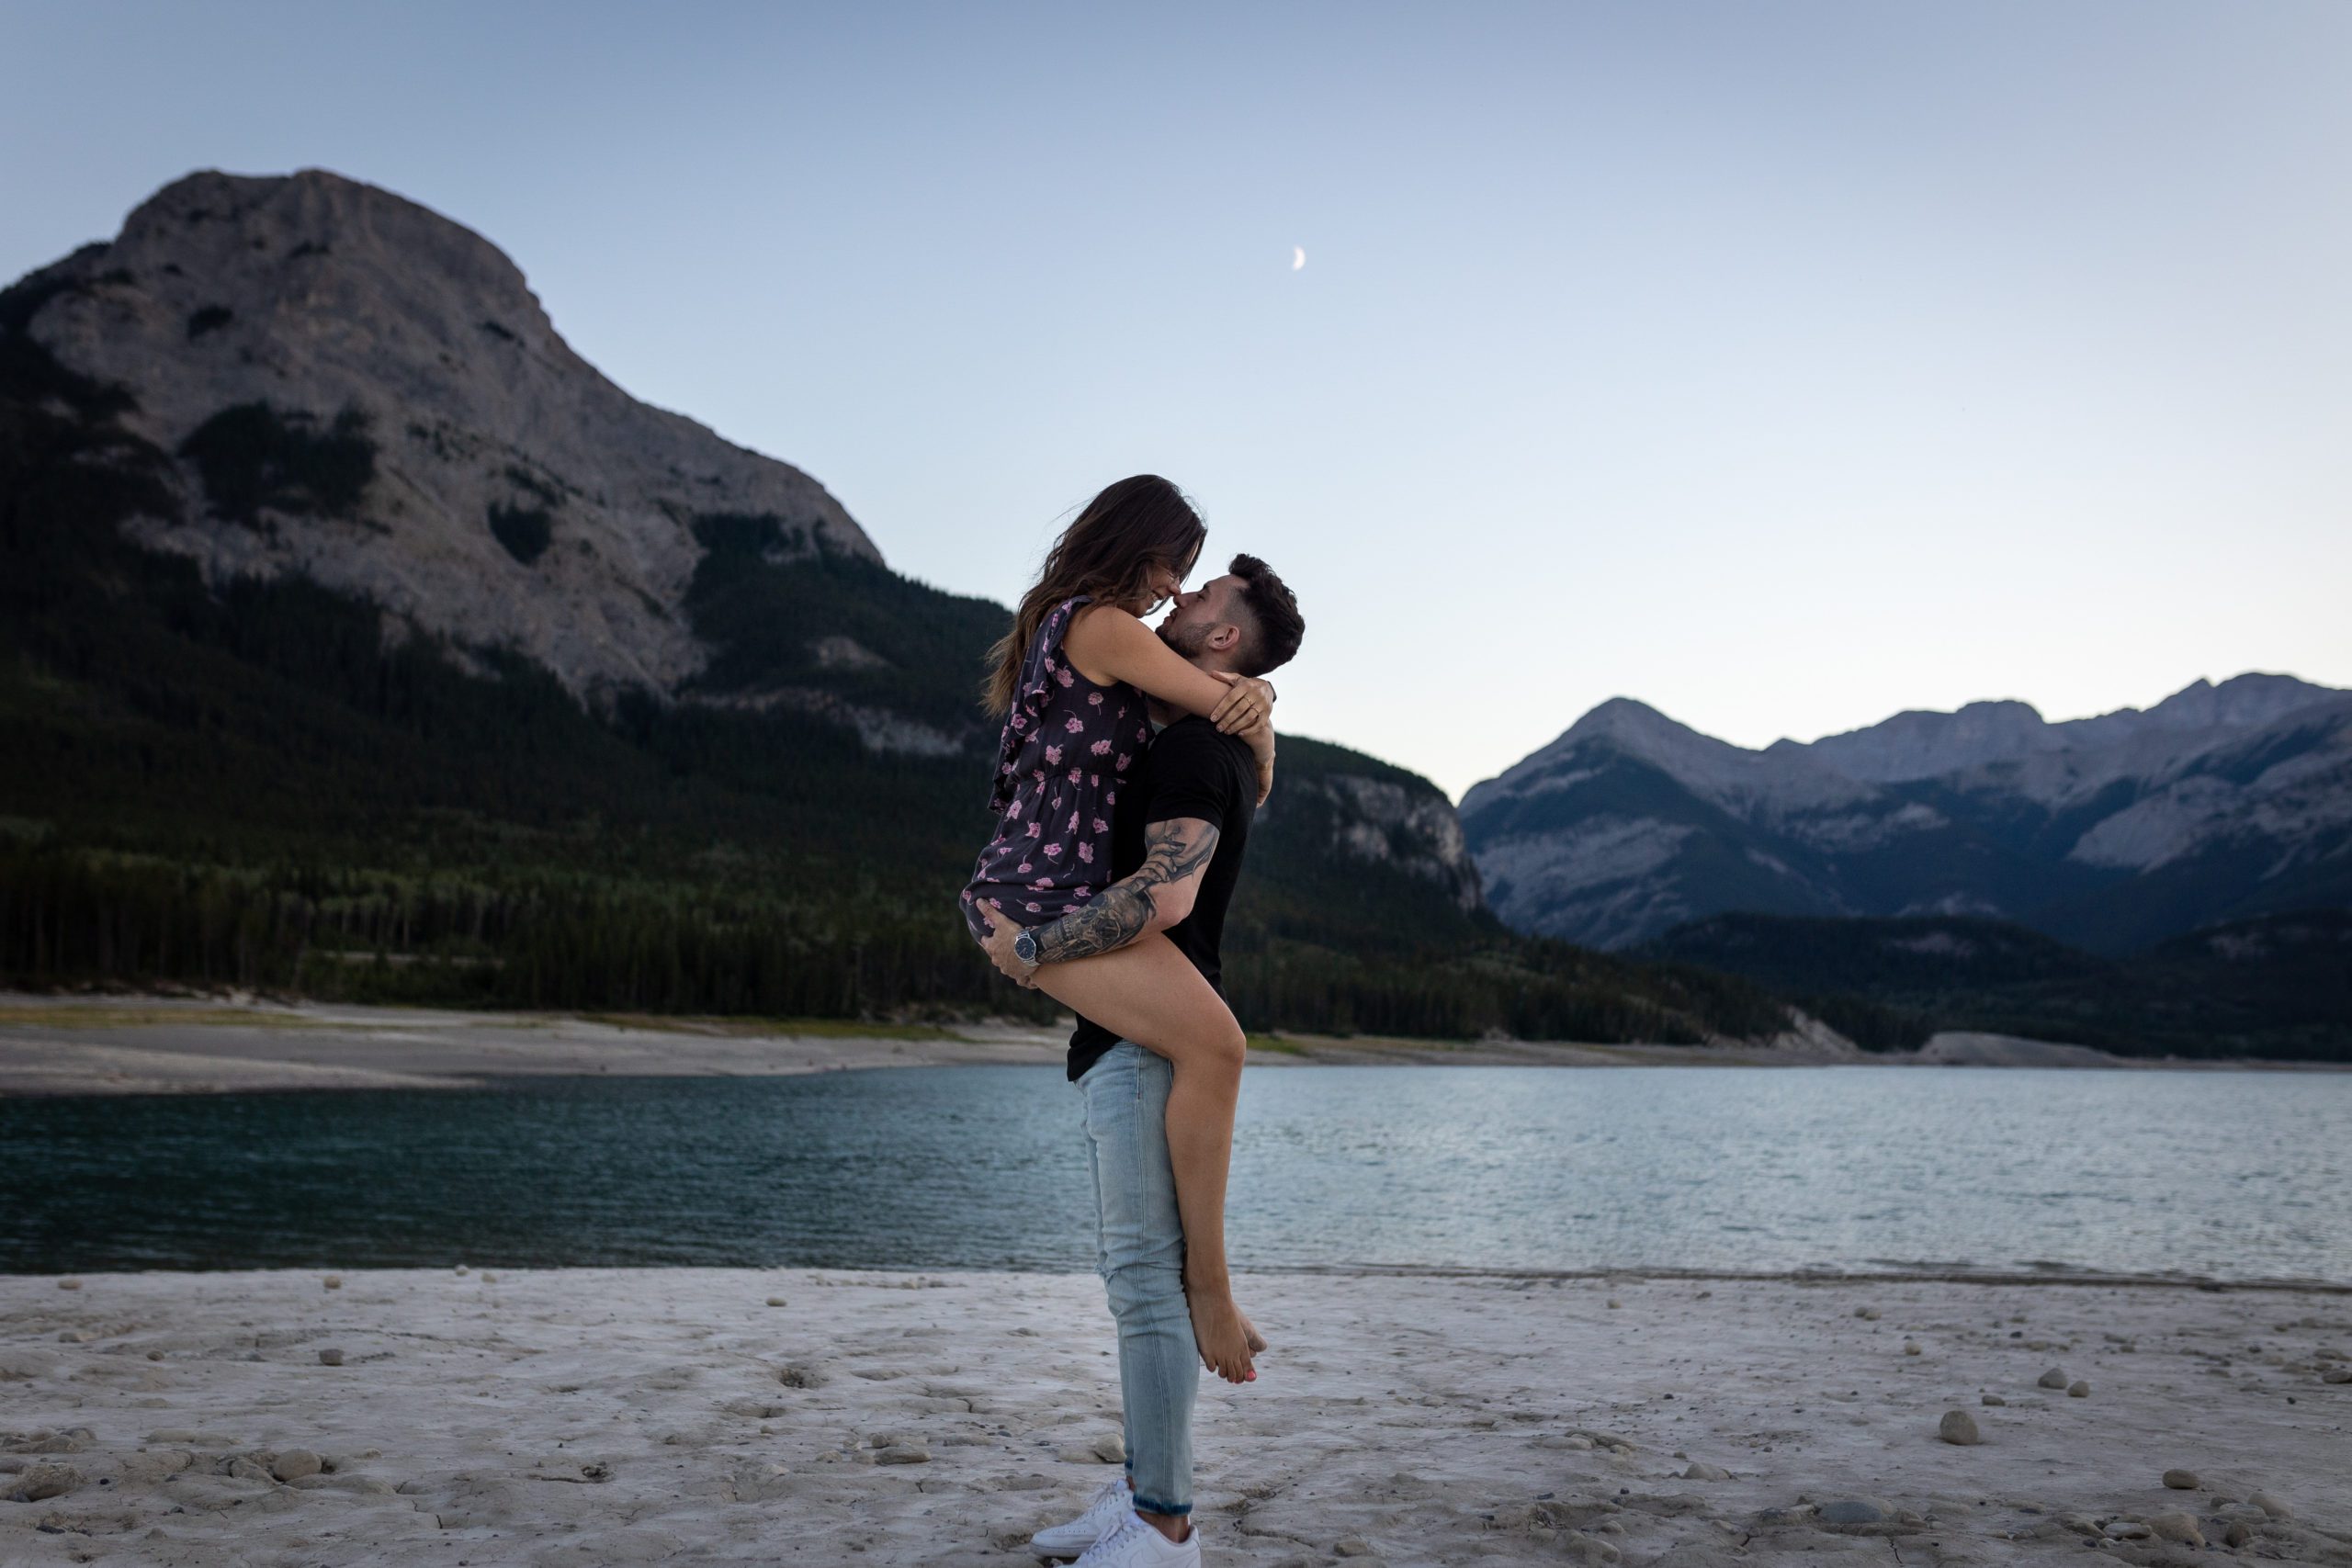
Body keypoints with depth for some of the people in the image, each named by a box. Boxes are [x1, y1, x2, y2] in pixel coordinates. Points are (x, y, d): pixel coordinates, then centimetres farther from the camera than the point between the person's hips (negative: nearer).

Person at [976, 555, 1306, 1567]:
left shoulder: (1193, 747, -14)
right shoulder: (1212, 745, 19)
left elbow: (1164, 896, -27)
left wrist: (1031, 948, -17)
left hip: (1148, 1038, -11)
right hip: (1131, 1035, 11)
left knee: (1147, 1272, -9)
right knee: (1135, 1269, 13)